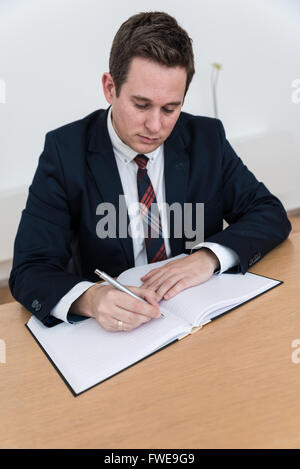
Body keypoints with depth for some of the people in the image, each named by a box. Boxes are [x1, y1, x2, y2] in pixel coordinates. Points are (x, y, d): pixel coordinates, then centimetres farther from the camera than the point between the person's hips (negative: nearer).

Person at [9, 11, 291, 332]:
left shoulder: (207, 138, -2)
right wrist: (90, 298, -35)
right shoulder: (65, 150, -9)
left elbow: (271, 213, 0)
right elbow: (29, 271, -13)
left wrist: (209, 256, -19)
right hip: (110, 328, 1)